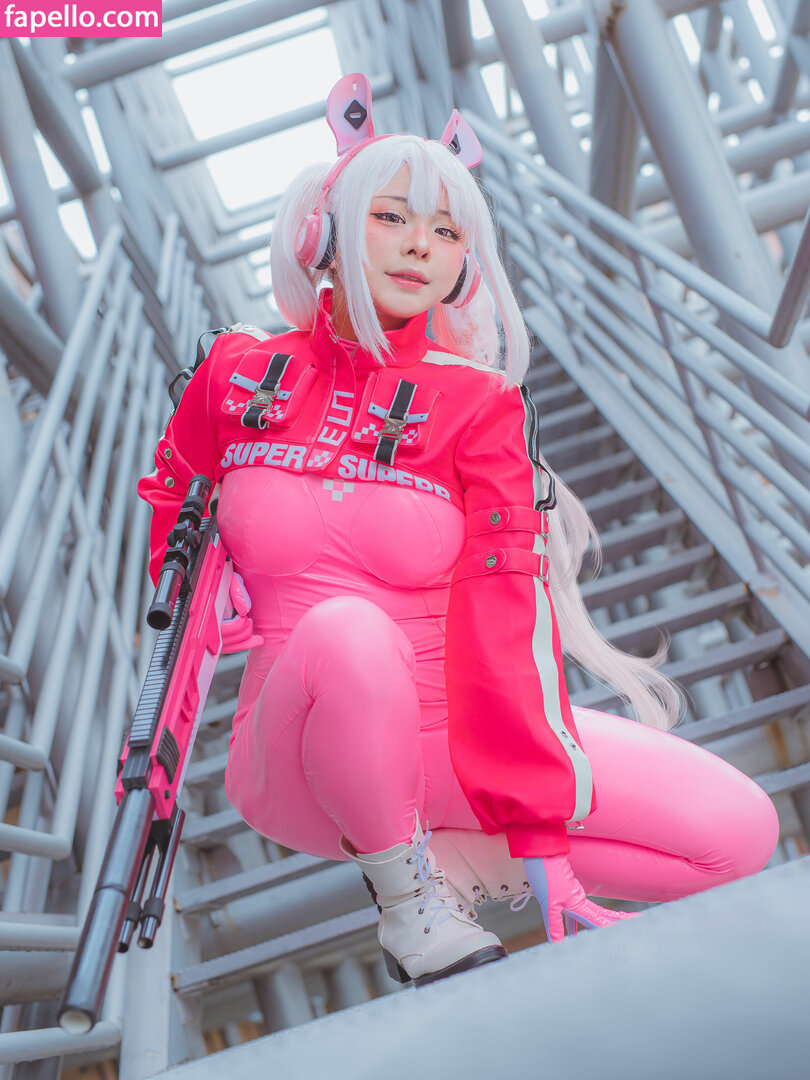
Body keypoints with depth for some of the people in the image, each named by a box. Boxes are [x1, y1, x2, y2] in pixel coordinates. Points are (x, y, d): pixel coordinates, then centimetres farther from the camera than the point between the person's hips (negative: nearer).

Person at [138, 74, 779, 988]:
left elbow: (509, 622, -13)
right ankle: (406, 899, -9)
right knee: (347, 632, -37)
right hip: (293, 759, 0)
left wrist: (541, 839, -19)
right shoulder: (239, 373, -2)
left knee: (739, 830, -10)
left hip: (451, 738, 1)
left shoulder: (478, 406, -7)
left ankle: (453, 868, 4)